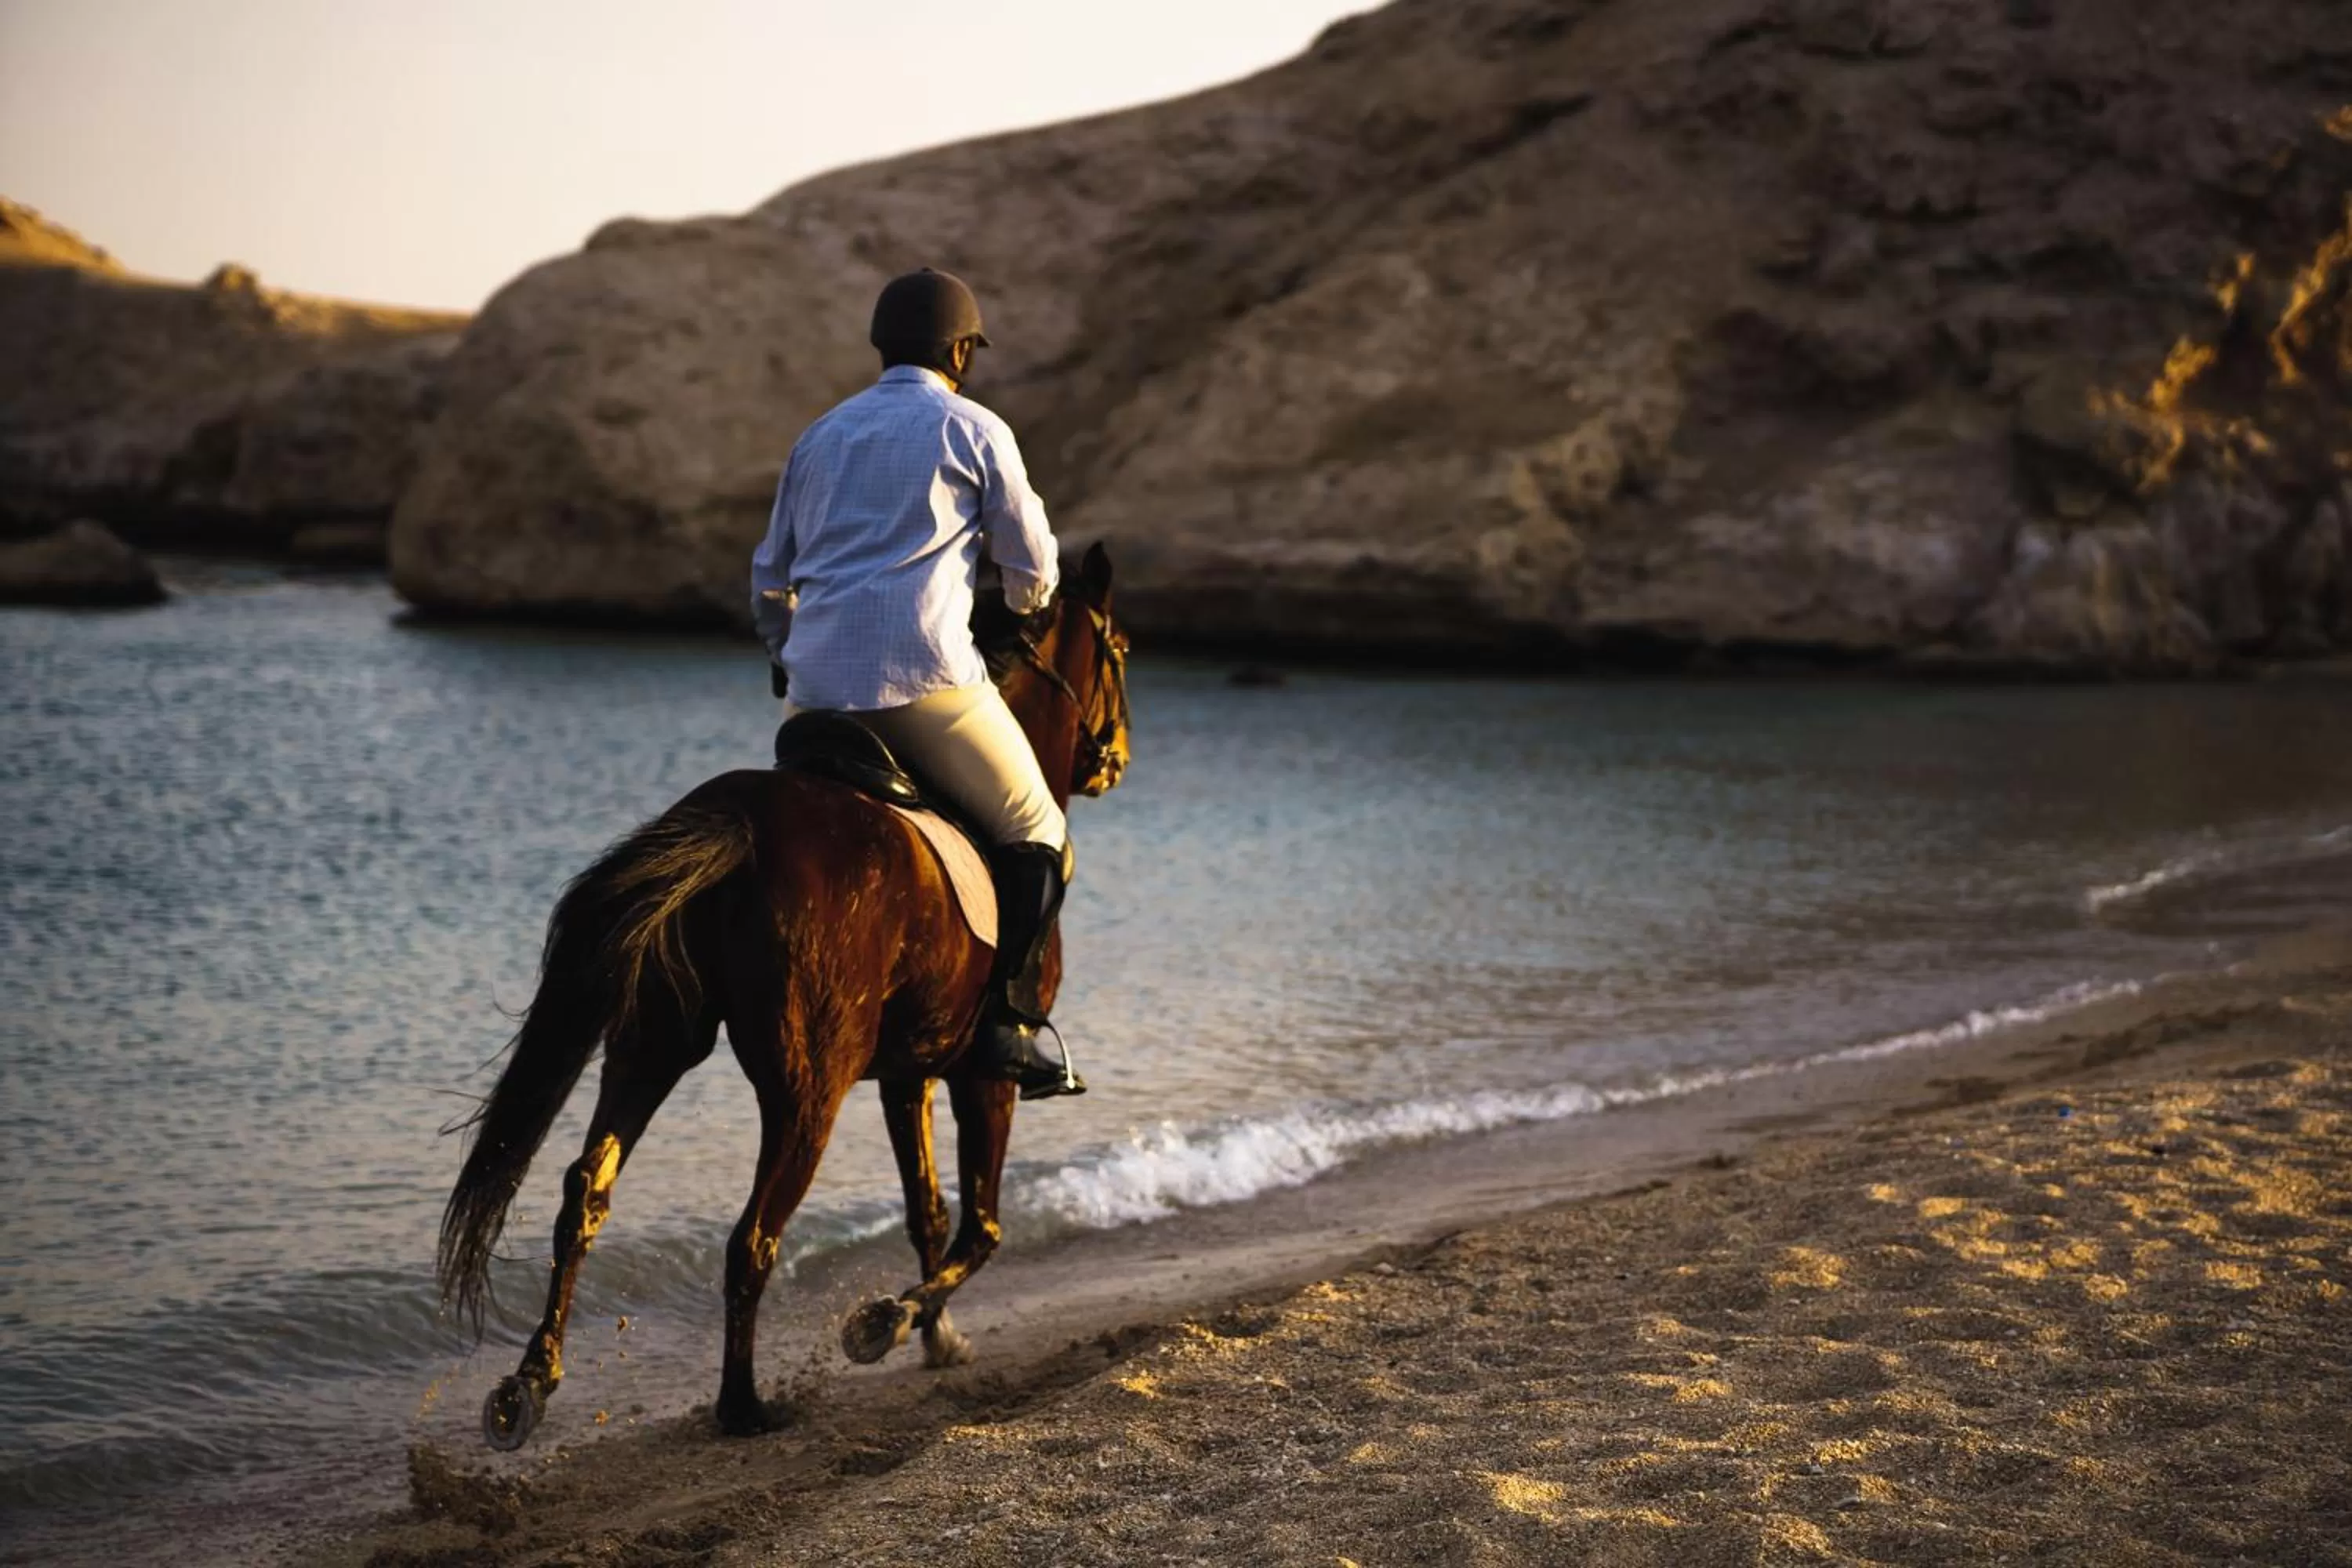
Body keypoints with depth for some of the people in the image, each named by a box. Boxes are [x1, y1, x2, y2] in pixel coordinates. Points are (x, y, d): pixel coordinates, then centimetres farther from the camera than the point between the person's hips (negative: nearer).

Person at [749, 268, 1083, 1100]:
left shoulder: (821, 435, 22)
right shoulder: (974, 429, 6)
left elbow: (771, 578, 29)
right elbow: (1033, 568, 11)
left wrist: (785, 655, 46)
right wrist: (1023, 604, 35)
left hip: (815, 687, 6)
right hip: (924, 673, -5)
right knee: (1036, 832, 8)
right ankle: (1006, 1016, -4)